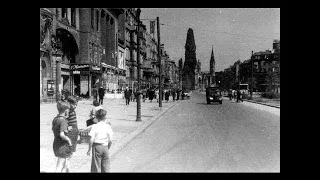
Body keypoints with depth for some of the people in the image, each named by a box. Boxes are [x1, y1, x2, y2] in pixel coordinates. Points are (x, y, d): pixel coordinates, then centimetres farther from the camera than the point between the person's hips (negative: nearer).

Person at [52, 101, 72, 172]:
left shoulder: (55, 119, 5)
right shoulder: (63, 120, -21)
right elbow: (62, 135, -30)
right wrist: (68, 140, -15)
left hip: (56, 144, 8)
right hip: (63, 146, -8)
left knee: (66, 166, 21)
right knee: (59, 168, 2)